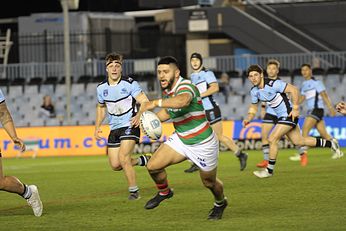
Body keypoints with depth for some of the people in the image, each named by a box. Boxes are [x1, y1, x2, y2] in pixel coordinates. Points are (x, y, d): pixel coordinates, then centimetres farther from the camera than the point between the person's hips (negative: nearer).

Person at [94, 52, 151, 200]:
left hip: (130, 125, -6)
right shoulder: (101, 88, 4)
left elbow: (145, 102, -16)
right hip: (114, 128, 6)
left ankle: (134, 191, -4)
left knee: (123, 157, -21)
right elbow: (101, 107, 22)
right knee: (115, 165, 1)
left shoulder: (130, 84, -12)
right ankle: (141, 160, 30)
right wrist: (97, 127, 13)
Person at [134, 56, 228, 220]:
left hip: (203, 143, -7)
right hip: (180, 139, 7)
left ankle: (220, 203, 47)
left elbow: (182, 101, -55)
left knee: (209, 182, 13)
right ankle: (164, 192, 22)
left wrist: (155, 103, -56)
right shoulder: (167, 91, -3)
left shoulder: (185, 86, -29)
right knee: (153, 166, -8)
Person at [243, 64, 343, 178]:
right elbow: (253, 107, 15)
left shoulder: (273, 84, -23)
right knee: (299, 141, 14)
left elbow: (294, 90, -21)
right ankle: (330, 144, 30)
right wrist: (248, 119, -3)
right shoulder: (254, 91, 0)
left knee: (272, 139, -14)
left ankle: (269, 170, -1)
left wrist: (295, 108, -21)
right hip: (281, 116, 8)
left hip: (289, 114, -8)